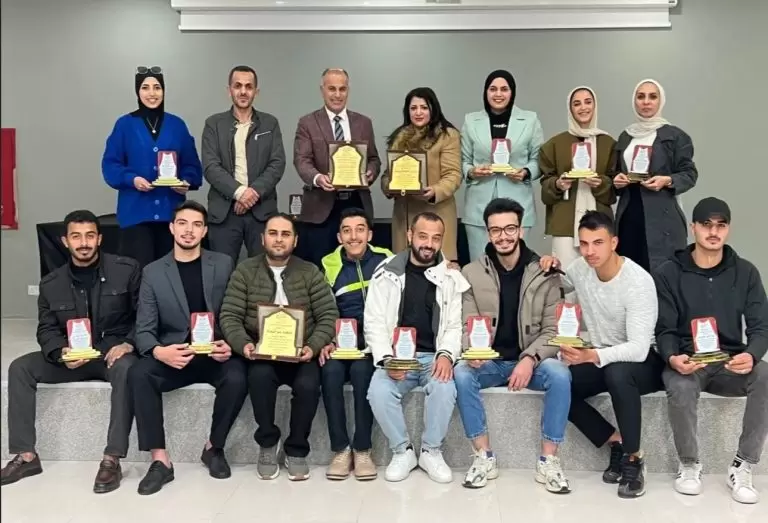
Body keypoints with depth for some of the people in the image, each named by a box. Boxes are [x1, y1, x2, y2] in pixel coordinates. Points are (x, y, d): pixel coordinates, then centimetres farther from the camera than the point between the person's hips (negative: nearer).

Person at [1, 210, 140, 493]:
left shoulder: (127, 270, -4)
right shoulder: (51, 283, 6)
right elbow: (46, 330, 7)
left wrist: (129, 343, -22)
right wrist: (61, 353, -14)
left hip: (114, 352, -4)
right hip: (72, 357, 4)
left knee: (126, 370, -37)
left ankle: (112, 460, -32)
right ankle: (26, 456, -9)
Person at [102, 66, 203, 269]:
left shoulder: (177, 125, 9)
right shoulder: (125, 124, 3)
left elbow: (191, 164, 10)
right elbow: (110, 164, 1)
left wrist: (187, 182, -10)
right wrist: (131, 179, -17)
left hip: (170, 211, 2)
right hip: (136, 211, -2)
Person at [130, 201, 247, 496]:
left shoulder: (223, 265, 5)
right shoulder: (153, 272, 4)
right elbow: (144, 329, -1)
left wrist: (231, 344, -19)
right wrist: (159, 351, -24)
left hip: (216, 354, 0)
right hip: (174, 356, 1)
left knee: (237, 378, -31)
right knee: (139, 374, -28)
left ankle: (214, 448, -5)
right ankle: (160, 460, -18)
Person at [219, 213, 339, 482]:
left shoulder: (310, 272, 5)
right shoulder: (245, 271, 5)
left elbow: (329, 316, 0)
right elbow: (229, 316, -1)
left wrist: (313, 346, -17)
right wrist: (243, 344, -20)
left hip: (301, 353, 1)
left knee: (308, 385, -29)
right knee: (259, 376, -33)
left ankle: (296, 450, -3)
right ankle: (267, 443, -7)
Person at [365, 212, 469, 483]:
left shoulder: (451, 278, 6)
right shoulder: (387, 273, 3)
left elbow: (455, 325, 2)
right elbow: (374, 322, -1)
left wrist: (446, 354, -18)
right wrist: (386, 358, -17)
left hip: (434, 357, 0)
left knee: (444, 388, -31)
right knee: (379, 392, -29)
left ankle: (431, 451, -5)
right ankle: (402, 451, -3)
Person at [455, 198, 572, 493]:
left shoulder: (545, 274, -2)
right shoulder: (471, 273, 0)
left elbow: (552, 330, -4)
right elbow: (467, 327, -2)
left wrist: (530, 359, -23)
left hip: (530, 361, 0)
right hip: (488, 362, 1)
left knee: (559, 374, -30)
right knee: (461, 374, -30)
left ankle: (548, 461, -17)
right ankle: (484, 458, -16)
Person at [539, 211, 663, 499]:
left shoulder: (638, 281, -25)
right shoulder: (580, 269, -6)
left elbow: (638, 348, -33)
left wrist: (592, 356, -49)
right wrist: (554, 269, -5)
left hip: (643, 362, -6)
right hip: (601, 358, 6)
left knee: (617, 372, -39)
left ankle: (633, 457, -20)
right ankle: (618, 443, -5)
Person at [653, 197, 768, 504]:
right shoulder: (668, 274, 0)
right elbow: (664, 330, -2)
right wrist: (673, 358, -25)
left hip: (730, 364, 2)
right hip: (686, 363, -2)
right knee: (681, 388, -36)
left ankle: (743, 468, -15)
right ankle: (689, 465, -8)